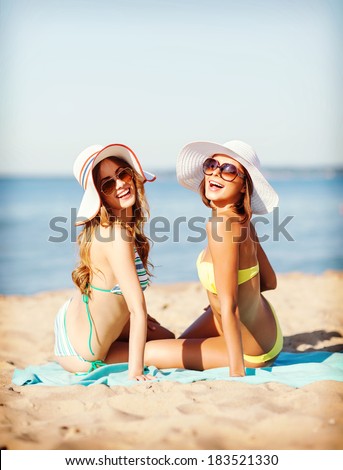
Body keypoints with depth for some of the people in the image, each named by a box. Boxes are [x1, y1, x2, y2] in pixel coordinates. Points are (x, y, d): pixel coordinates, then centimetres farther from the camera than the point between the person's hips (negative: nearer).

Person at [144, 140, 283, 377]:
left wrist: (236, 373, -29)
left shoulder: (222, 224, -31)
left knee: (148, 352, -1)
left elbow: (229, 307, -31)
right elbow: (270, 282, 6)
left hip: (252, 352, -9)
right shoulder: (243, 221, -5)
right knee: (176, 343, 27)